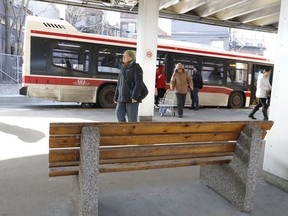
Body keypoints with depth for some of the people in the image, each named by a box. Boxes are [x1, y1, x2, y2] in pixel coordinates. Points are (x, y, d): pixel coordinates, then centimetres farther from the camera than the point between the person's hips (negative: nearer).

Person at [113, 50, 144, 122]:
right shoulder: (122, 68, 18)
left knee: (132, 119, -2)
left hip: (131, 99, -7)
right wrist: (116, 97, 17)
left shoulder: (136, 67, -3)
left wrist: (134, 97, -22)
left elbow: (138, 83, -13)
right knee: (119, 114, 4)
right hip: (121, 98, 7)